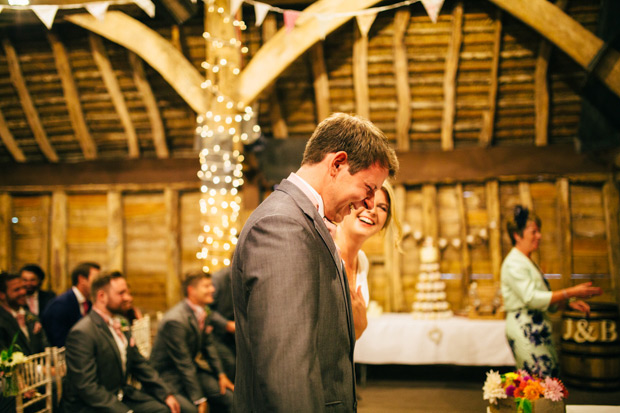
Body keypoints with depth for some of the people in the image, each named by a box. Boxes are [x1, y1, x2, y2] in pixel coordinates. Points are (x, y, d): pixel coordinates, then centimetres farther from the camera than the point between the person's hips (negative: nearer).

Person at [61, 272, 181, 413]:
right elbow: (87, 386, -22)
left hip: (120, 395, 8)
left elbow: (140, 364, 17)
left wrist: (165, 394, 6)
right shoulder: (82, 333, -18)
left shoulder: (121, 326, 9)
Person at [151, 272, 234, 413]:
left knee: (229, 399, -5)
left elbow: (208, 346, 14)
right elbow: (183, 364, -22)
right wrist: (199, 399, -19)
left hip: (191, 367, 8)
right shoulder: (175, 320, -25)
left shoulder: (202, 312, 1)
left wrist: (221, 374, 4)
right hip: (168, 373, -8)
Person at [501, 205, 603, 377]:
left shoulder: (528, 263, 21)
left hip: (537, 330, 10)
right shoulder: (513, 263, -11)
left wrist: (569, 303, 8)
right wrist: (571, 292, -19)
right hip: (523, 330, -10)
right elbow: (531, 299, -21)